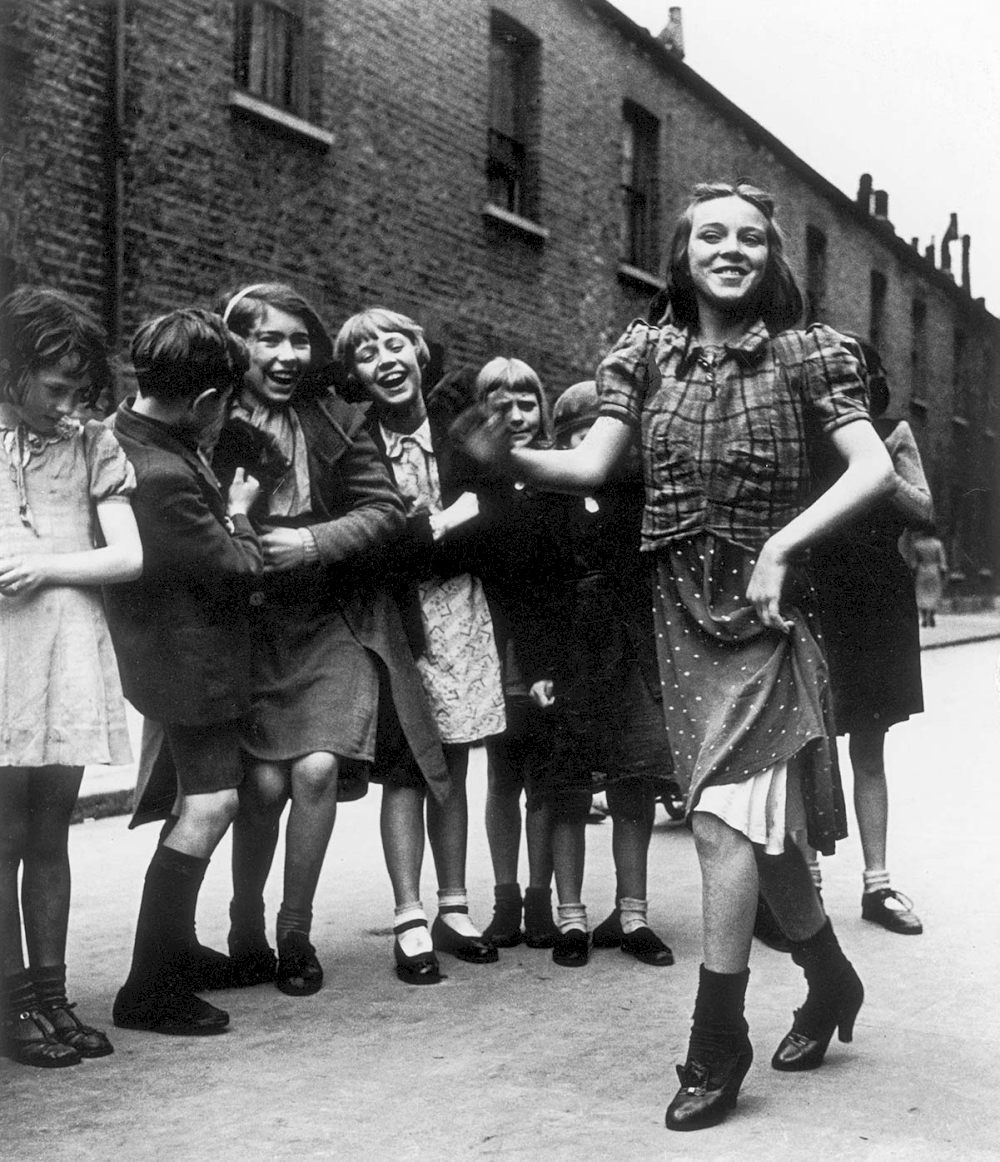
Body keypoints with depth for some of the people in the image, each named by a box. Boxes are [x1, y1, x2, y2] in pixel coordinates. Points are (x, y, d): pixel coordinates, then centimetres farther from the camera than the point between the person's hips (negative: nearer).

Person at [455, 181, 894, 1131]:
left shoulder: (804, 355, -4)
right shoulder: (650, 353, 4)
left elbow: (874, 469, -14)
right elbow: (589, 467, -5)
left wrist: (783, 544, -23)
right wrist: (508, 457, -23)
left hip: (761, 610, -4)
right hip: (680, 612, 4)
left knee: (723, 821, -13)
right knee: (759, 827, 13)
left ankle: (715, 1044, 0)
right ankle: (829, 980, 37)